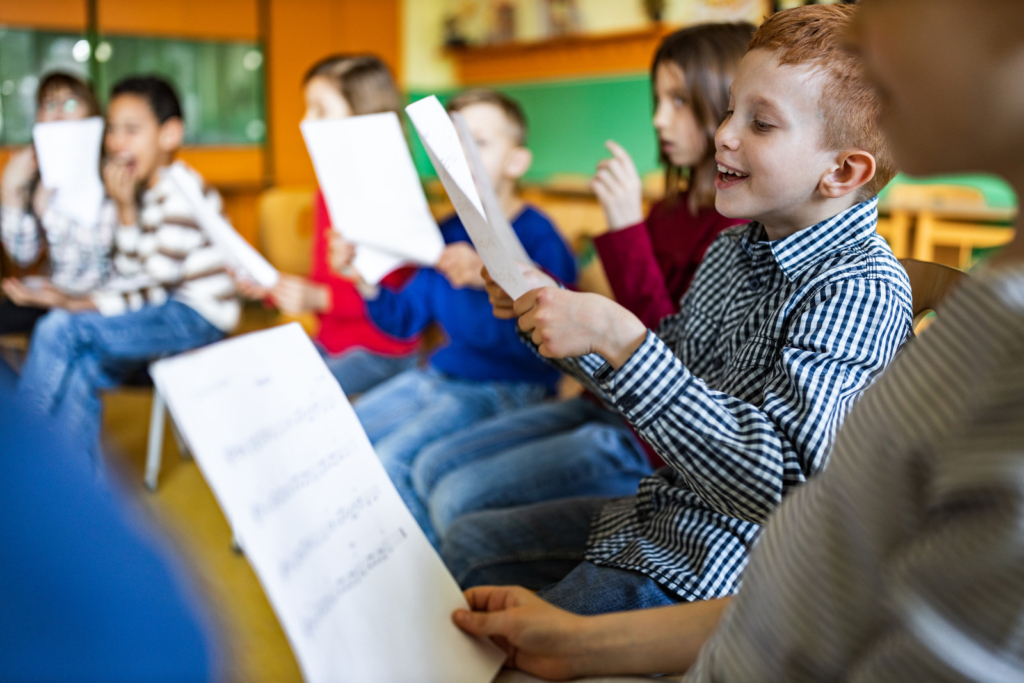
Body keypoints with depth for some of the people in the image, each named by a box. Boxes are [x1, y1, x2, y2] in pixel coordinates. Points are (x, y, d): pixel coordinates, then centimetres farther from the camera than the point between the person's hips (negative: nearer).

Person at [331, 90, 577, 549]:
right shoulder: (447, 233, 9)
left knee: (393, 458, -25)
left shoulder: (538, 236, -13)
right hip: (439, 375, 8)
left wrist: (490, 280, -39)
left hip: (504, 389, -8)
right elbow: (405, 320, 14)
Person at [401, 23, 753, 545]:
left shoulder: (739, 225, -19)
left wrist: (626, 229, -25)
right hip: (607, 404, 9)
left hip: (654, 443, -9)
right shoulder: (677, 208, 8)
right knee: (432, 467, 8)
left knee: (460, 500, -13)